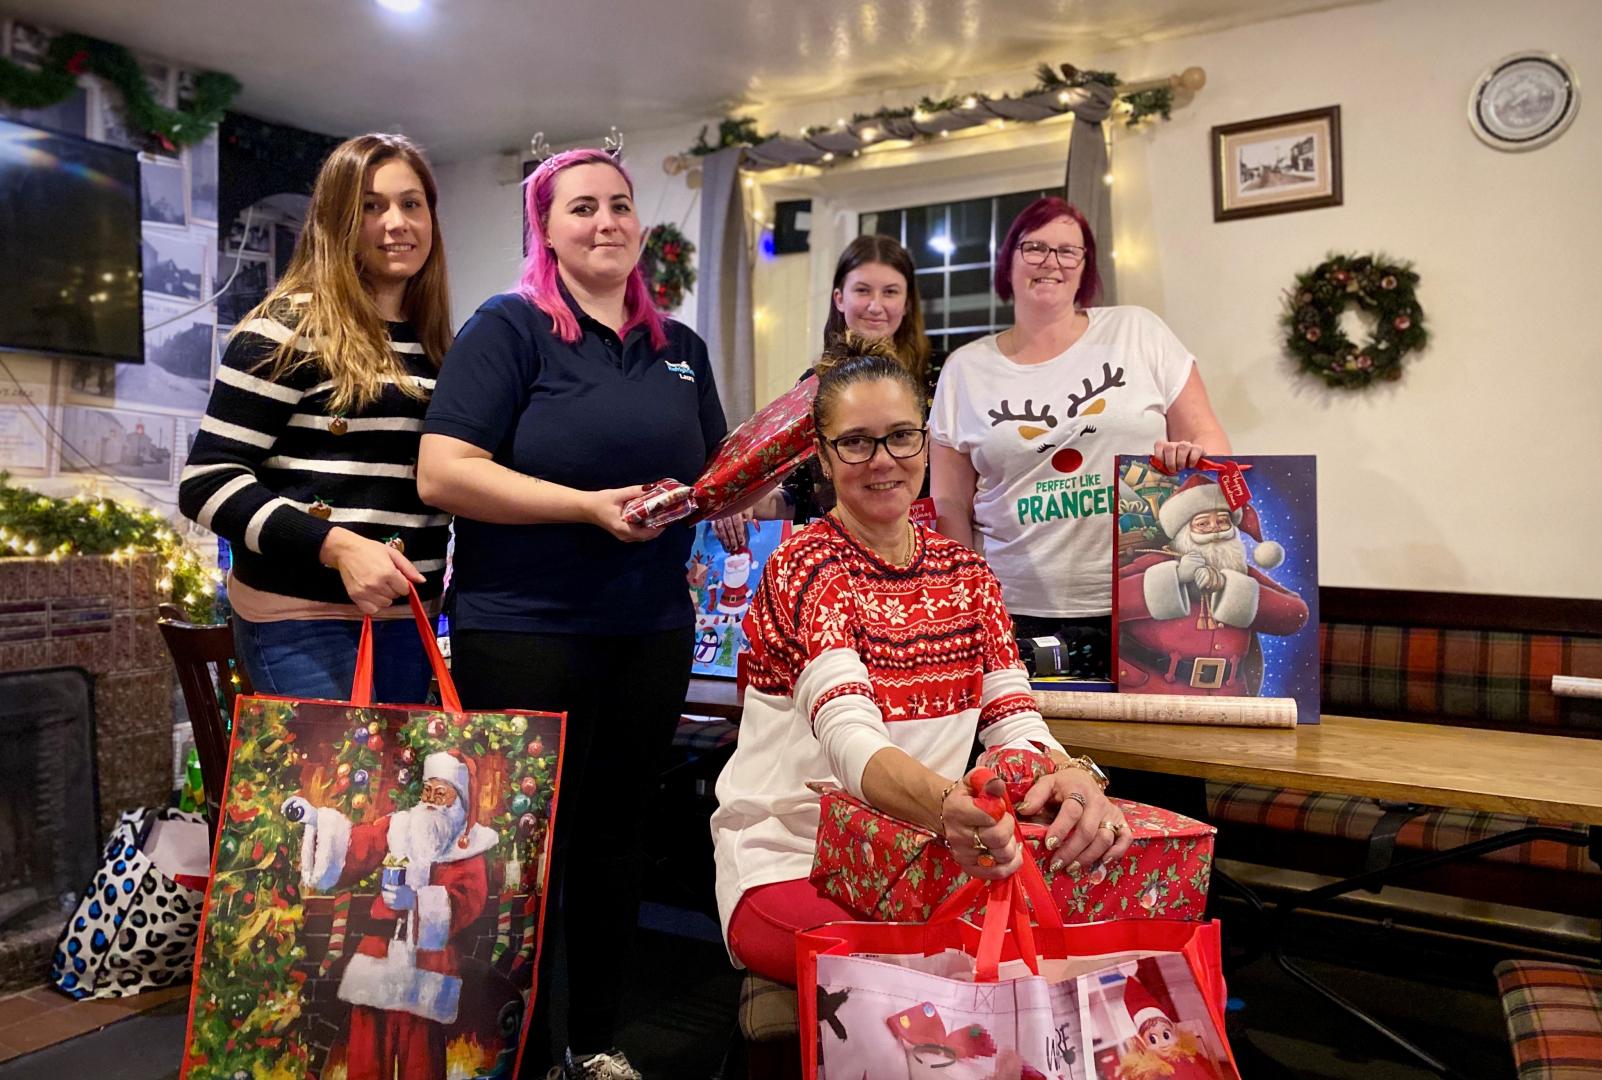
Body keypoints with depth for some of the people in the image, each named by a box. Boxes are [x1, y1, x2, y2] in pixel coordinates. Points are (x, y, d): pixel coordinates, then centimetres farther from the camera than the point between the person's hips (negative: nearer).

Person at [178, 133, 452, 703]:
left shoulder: (434, 345, 12)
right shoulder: (291, 328, -8)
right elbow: (208, 481, -12)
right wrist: (335, 545, -23)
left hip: (407, 618, 7)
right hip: (302, 619, -7)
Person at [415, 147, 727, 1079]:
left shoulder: (681, 348, 12)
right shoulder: (509, 328, -5)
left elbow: (717, 471, 20)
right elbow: (443, 473, -15)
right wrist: (589, 505, -21)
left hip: (653, 633, 6)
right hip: (525, 632, -5)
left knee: (616, 838, 16)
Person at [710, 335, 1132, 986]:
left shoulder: (964, 572, 8)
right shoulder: (807, 564, -11)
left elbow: (1012, 720, -3)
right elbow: (850, 738, -27)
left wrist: (1073, 777, -28)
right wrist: (947, 805, -49)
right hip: (789, 863, -5)